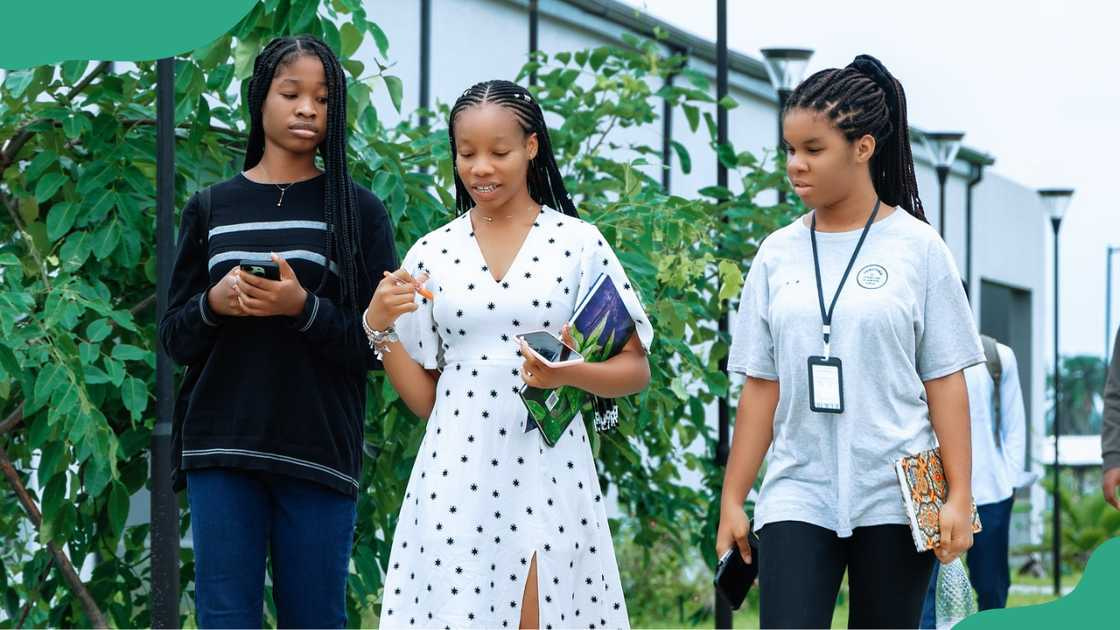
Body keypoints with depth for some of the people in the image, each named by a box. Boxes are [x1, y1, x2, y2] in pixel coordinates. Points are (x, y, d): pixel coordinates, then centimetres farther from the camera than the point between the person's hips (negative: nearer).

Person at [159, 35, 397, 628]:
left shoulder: (358, 211, 5)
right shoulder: (211, 208, 11)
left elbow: (375, 345, 1)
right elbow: (175, 338, 11)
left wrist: (303, 307, -16)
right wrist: (214, 304, -10)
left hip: (319, 449, -1)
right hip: (221, 448, 1)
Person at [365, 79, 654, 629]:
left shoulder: (578, 244, 2)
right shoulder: (432, 254, 8)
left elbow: (635, 371, 3)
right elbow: (422, 398, 10)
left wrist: (571, 373, -15)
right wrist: (380, 329, -5)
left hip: (548, 477, -2)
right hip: (456, 479, 2)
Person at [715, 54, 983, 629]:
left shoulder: (916, 248, 0)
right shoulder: (778, 254, 7)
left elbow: (944, 381, 0)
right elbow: (760, 387, 9)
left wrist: (960, 496, -6)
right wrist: (732, 499, 7)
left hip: (894, 497, -2)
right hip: (797, 497, 2)